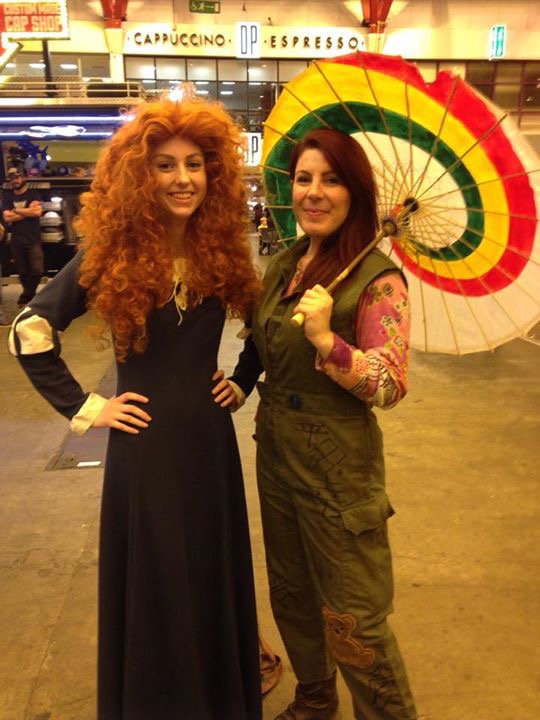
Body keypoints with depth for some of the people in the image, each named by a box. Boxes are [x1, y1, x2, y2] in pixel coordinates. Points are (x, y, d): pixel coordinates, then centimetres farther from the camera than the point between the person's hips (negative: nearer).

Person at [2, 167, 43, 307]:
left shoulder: (33, 194, 2)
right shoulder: (8, 197, 11)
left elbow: (37, 212, -15)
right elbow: (7, 217, -3)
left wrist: (16, 210, -7)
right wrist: (28, 211, -9)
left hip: (33, 239, -3)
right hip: (16, 241, 3)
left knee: (38, 270, -11)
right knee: (22, 272, 6)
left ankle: (26, 295, 7)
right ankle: (30, 295, 21)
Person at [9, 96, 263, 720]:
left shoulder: (223, 250, -1)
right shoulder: (111, 254, -10)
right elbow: (29, 332, -6)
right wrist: (84, 408, -8)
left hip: (210, 437, 3)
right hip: (143, 442, -3)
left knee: (215, 580, 17)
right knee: (151, 587, 12)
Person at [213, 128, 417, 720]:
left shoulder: (377, 278, -16)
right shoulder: (283, 264, 4)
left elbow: (391, 386, -20)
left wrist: (326, 340, -32)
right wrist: (241, 382, 0)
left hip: (338, 468, -7)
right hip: (275, 453, 7)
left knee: (352, 619, 6)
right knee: (290, 594, 23)